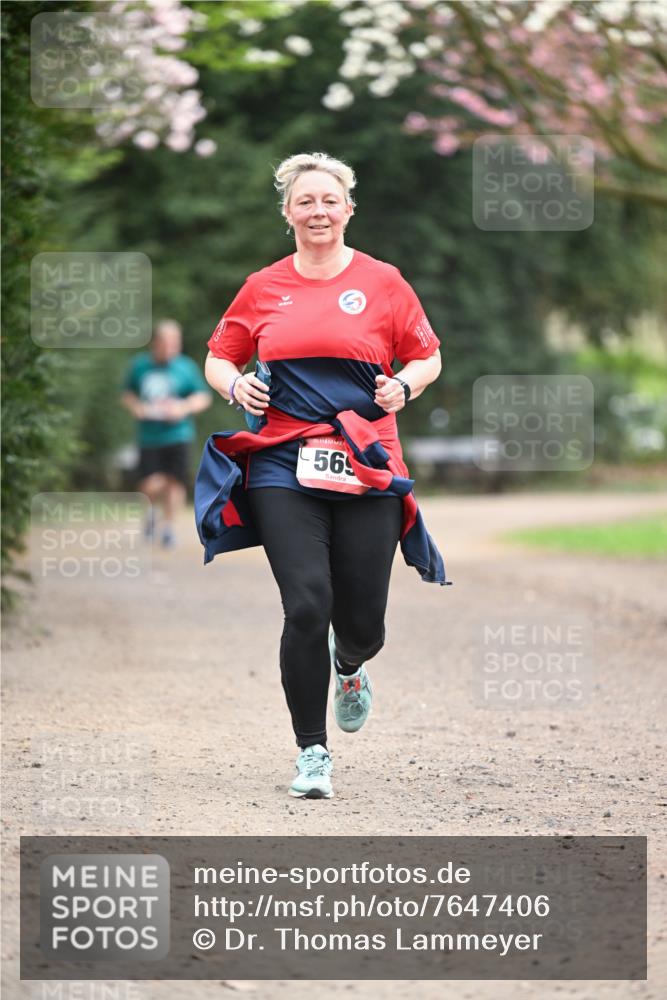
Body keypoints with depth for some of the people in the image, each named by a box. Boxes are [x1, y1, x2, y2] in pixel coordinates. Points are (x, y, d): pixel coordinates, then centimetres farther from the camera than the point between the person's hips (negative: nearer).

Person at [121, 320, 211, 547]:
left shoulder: (186, 367, -1)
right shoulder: (140, 366, 4)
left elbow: (204, 397, 3)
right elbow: (127, 394, 16)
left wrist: (184, 407, -14)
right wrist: (135, 407, -5)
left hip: (177, 434, -1)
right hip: (149, 436, 1)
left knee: (175, 482, -6)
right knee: (150, 486, -7)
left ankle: (168, 528, 10)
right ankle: (152, 510, 27)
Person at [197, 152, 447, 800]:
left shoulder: (381, 282, 5)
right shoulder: (263, 288, 9)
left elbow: (427, 357, 12)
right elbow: (219, 358, 17)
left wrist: (404, 385, -8)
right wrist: (235, 385, -4)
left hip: (366, 471, 0)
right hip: (284, 467, 0)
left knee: (362, 623, 1)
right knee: (307, 607, -13)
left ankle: (349, 669, 42)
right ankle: (312, 752, 1)